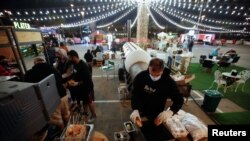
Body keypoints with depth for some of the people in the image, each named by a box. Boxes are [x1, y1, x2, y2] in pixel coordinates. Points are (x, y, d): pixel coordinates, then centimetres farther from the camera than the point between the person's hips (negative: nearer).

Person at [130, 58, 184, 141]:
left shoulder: (169, 82, -17)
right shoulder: (140, 77, -17)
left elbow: (179, 100, -12)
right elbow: (135, 95, -13)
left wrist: (170, 112, -31)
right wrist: (135, 110, -29)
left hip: (157, 116, 0)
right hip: (140, 113, 0)